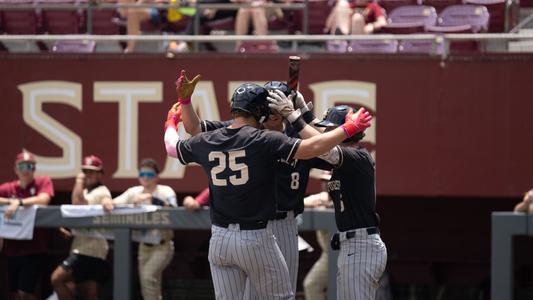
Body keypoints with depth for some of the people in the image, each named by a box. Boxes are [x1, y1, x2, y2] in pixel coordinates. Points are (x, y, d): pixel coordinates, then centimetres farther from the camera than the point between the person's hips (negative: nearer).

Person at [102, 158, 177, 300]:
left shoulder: (166, 191, -10)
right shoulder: (134, 192, 2)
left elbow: (172, 209, -29)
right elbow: (115, 203, -10)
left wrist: (150, 198, -40)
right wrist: (107, 201, -34)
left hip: (162, 246, -5)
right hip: (144, 245, 5)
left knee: (148, 276, -25)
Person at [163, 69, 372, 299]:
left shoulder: (206, 142, 3)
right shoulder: (264, 141, -13)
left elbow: (172, 147, 22)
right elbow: (311, 148, -19)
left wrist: (171, 122, 42)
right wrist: (349, 128, -8)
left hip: (219, 238, 5)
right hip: (257, 239, -5)